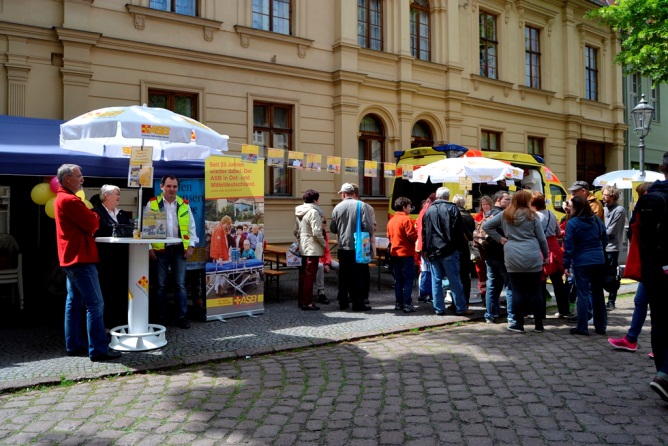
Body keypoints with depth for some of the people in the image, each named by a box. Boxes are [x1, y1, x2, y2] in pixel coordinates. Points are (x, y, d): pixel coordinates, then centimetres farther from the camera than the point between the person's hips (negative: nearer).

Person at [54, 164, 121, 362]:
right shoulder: (70, 200, -16)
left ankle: (74, 345, 19)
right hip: (80, 258, -11)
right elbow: (92, 224, -15)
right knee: (95, 304, -9)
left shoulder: (61, 198, 18)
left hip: (70, 257, 11)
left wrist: (89, 216, 1)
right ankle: (98, 350, -7)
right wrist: (95, 216, 5)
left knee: (74, 302, 13)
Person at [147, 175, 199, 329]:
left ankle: (182, 318, 10)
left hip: (179, 249, 1)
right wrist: (149, 248, -6)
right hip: (160, 250, -1)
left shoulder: (184, 204, 6)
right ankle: (161, 318, 17)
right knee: (161, 285, 7)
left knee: (180, 285, 3)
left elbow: (191, 227, 8)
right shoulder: (152, 204, 0)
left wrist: (191, 245, 1)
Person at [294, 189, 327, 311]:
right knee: (310, 275, -3)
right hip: (312, 249, -8)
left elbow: (296, 231, 16)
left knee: (303, 274, 14)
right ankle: (307, 302, 0)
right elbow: (316, 232, -20)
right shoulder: (313, 212, -15)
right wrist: (324, 244, -7)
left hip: (302, 248, 8)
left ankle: (301, 300, 21)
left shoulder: (299, 212, 11)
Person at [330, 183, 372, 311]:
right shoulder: (361, 206, -9)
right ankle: (357, 303, 5)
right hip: (358, 246, -3)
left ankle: (343, 302, 18)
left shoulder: (337, 208, 0)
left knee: (343, 274, 11)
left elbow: (333, 229, 5)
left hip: (342, 247, 3)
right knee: (356, 275, 3)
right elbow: (368, 226, -13)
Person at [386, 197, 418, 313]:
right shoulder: (406, 219, -13)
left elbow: (389, 236, 12)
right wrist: (416, 237, 2)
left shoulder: (391, 221, 9)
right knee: (408, 280, -1)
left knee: (398, 280, 13)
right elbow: (412, 236, -17)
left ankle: (398, 303, 17)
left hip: (395, 253, 7)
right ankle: (407, 304, -2)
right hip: (406, 253, -7)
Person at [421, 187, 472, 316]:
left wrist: (427, 249, 15)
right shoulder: (451, 208, -4)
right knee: (454, 280, 1)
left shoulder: (429, 210, 10)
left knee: (436, 280, 7)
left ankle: (439, 308, 9)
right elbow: (458, 229, -9)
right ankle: (461, 308, 5)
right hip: (448, 250, -4)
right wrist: (460, 245, 0)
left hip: (433, 251, 4)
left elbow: (424, 232, 11)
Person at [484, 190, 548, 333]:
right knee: (535, 291, 7)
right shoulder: (532, 216, 1)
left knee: (517, 291, 6)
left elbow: (486, 226, 7)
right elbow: (541, 239, 3)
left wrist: (499, 238, 9)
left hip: (513, 258, 1)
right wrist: (546, 255, 15)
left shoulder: (504, 214, 6)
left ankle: (519, 324, 11)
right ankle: (538, 325, 16)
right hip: (533, 258, -1)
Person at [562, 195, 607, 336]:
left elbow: (568, 246, -12)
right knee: (598, 293, 13)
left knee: (583, 294, 0)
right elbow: (605, 241, 14)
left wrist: (566, 265, -7)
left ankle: (582, 328, 4)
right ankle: (600, 326, 21)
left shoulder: (572, 223, -10)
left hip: (581, 263, -5)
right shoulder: (597, 221, 6)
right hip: (599, 261, 5)